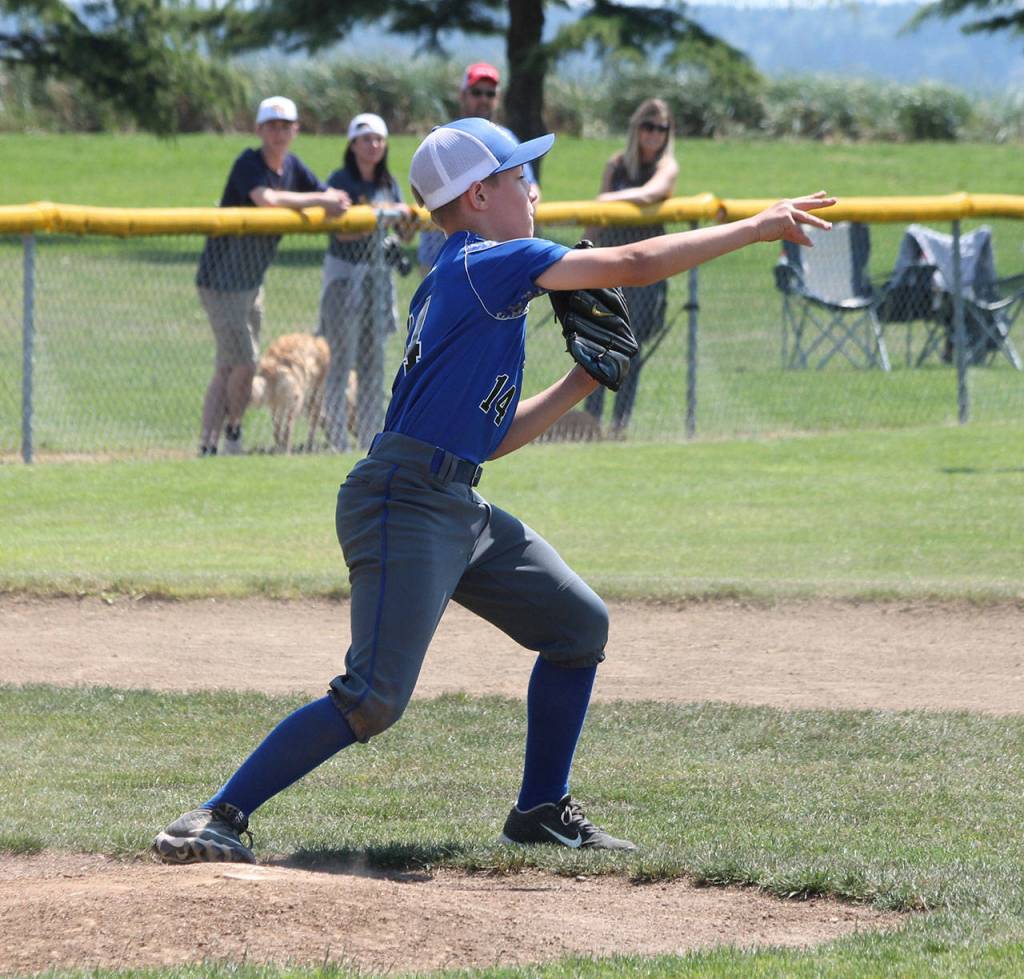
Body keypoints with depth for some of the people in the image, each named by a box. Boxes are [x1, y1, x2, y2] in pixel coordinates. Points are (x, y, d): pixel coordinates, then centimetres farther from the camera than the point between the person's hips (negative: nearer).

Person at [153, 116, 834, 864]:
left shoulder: (463, 282, 19)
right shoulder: (489, 264, -9)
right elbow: (633, 265, -13)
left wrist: (582, 384, 18)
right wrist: (755, 229, -7)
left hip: (462, 511, 11)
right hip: (405, 502, -11)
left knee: (579, 625, 16)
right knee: (375, 699, -17)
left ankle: (542, 813, 24)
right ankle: (217, 818, -15)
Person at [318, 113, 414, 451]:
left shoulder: (390, 184, 10)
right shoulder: (341, 181, -8)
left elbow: (403, 235, 10)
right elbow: (343, 232, -18)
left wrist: (410, 220, -12)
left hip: (379, 276, 6)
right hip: (344, 273, -6)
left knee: (373, 362, 9)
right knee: (342, 360, -5)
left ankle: (371, 440, 15)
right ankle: (337, 444, -4)